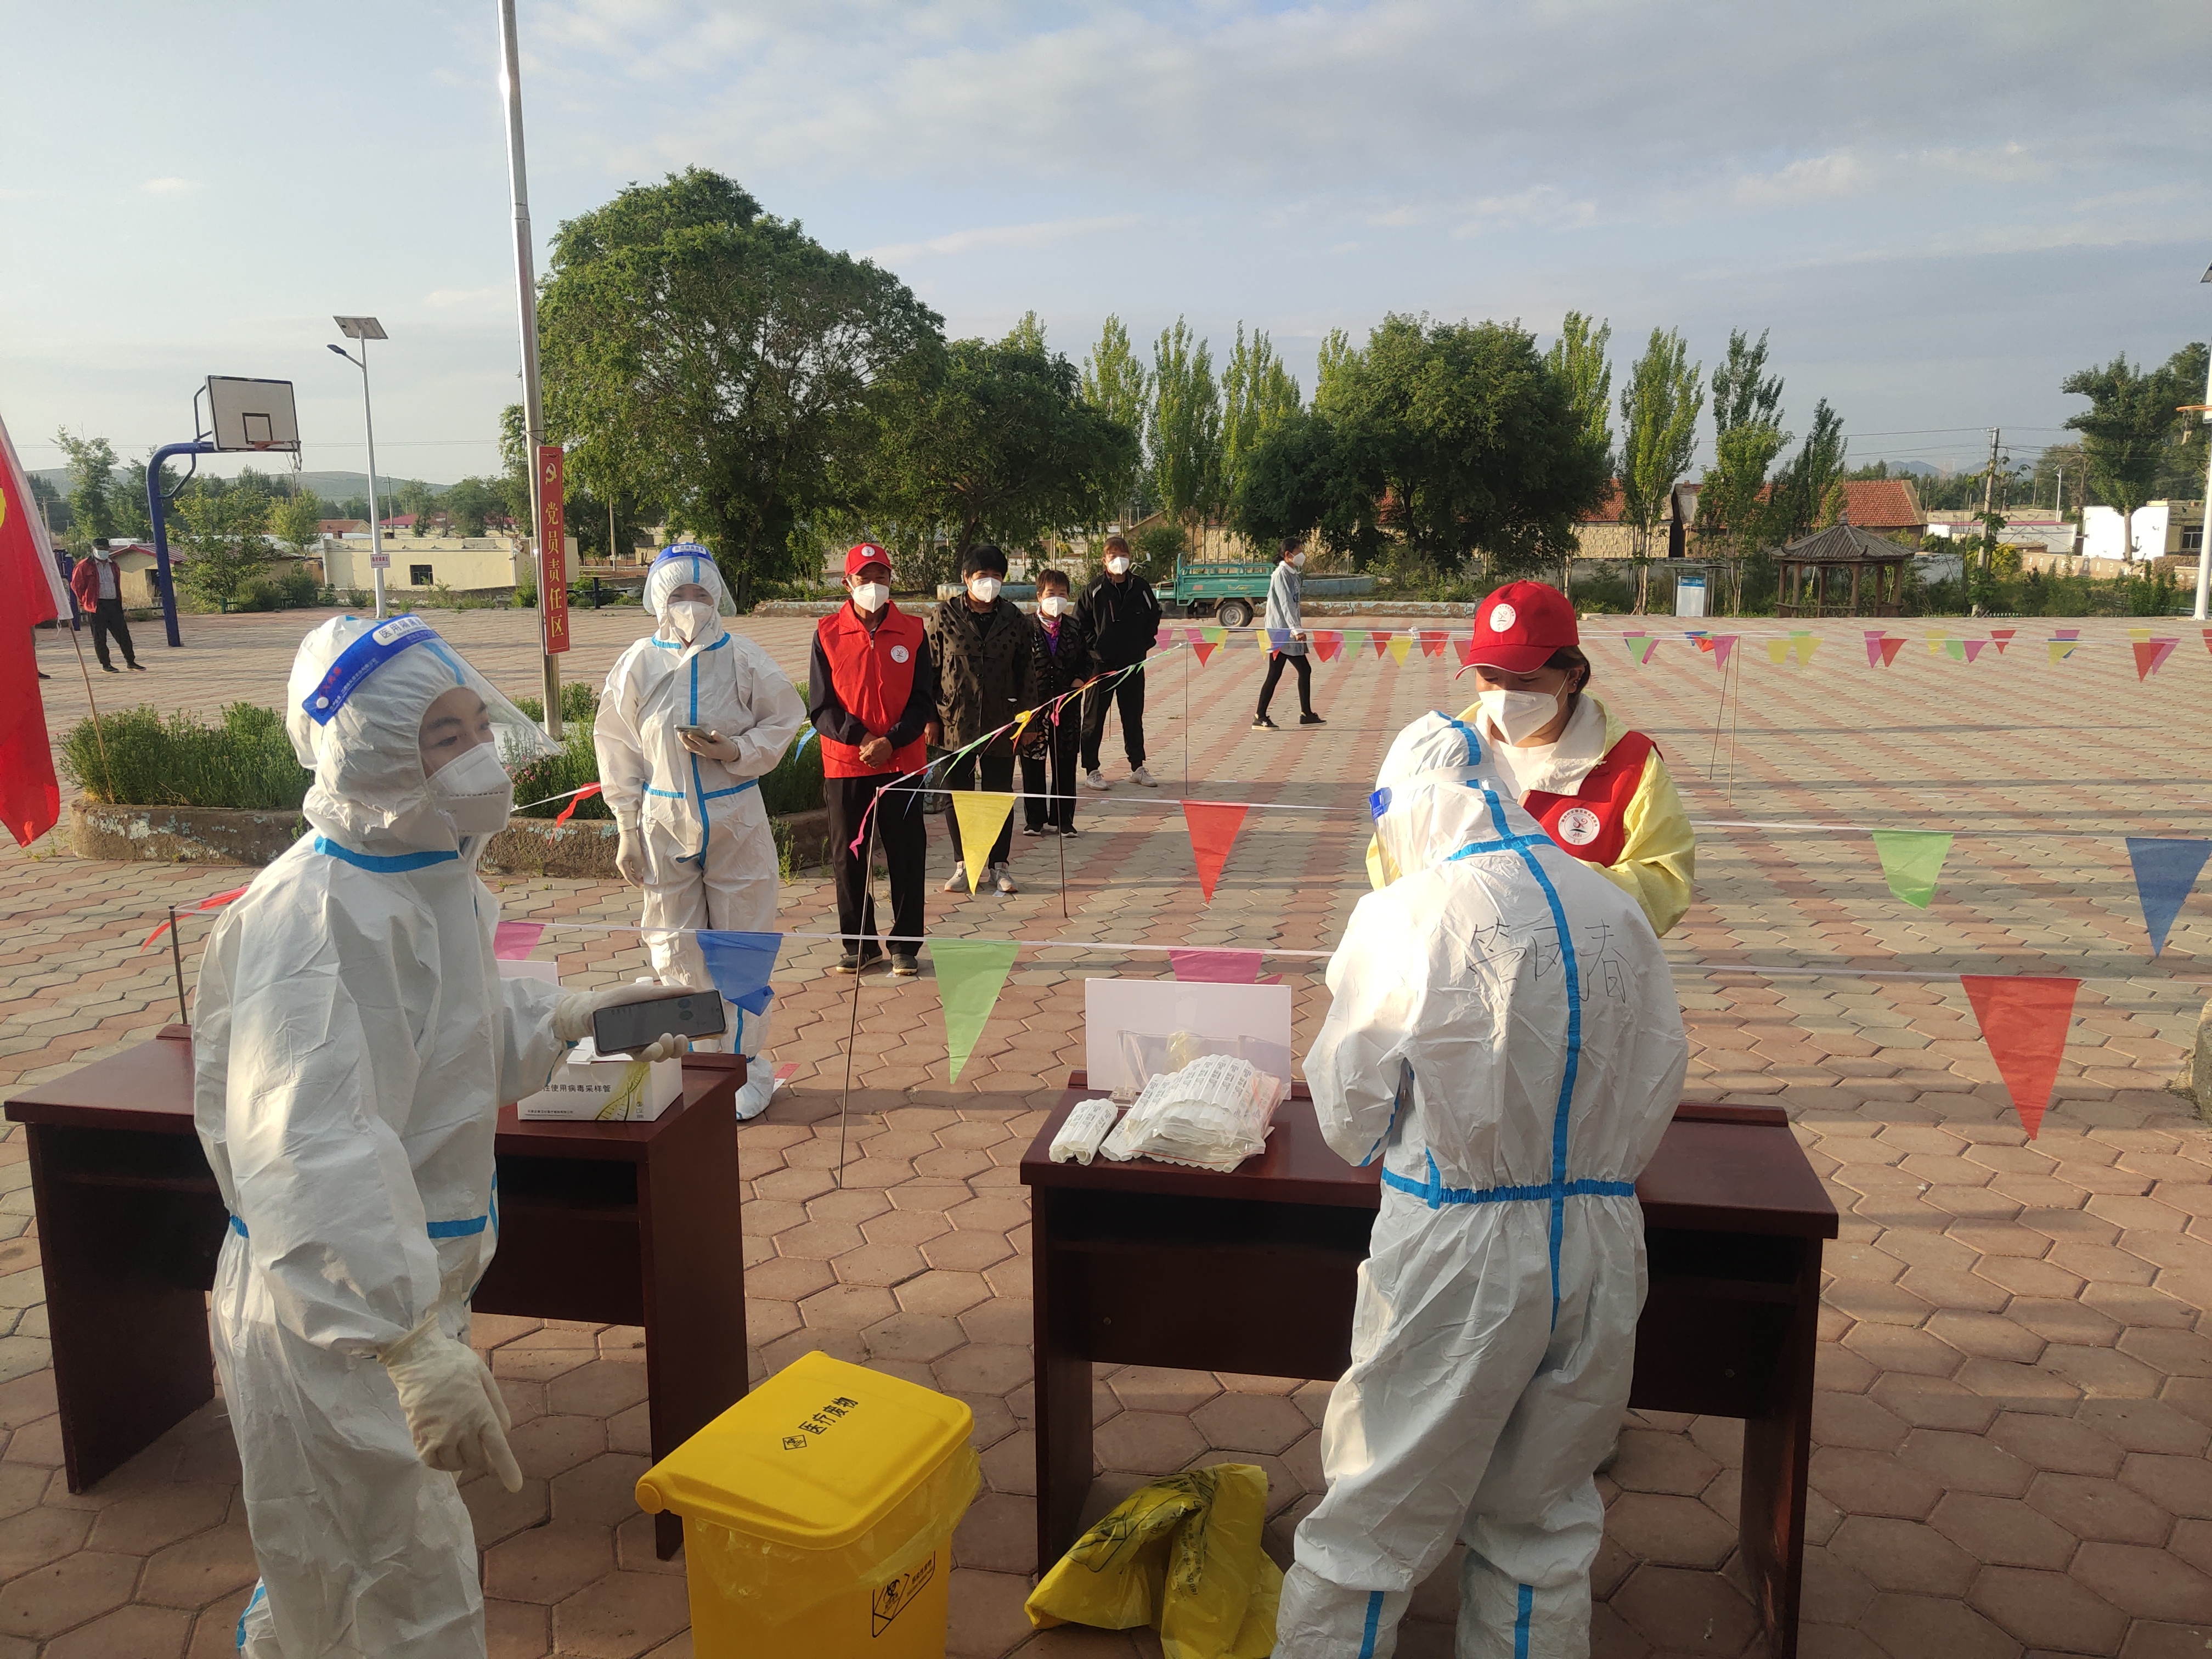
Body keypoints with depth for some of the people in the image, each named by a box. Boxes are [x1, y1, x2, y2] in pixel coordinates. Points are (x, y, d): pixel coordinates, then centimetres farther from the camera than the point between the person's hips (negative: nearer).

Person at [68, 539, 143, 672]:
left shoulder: (113, 565, 15)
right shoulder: (85, 566, -3)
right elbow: (76, 584, 0)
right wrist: (84, 601, 3)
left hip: (113, 603, 5)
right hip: (98, 606, -5)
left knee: (123, 633, 4)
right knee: (100, 637, 0)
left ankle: (131, 662, 10)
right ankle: (106, 665, 5)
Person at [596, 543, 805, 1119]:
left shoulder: (742, 657, -4)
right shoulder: (638, 665, -1)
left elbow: (783, 720, 4)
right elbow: (618, 749, 5)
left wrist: (738, 751, -15)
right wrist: (628, 831, 4)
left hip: (737, 822, -1)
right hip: (664, 822, 1)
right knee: (675, 951, 8)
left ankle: (746, 1065, 18)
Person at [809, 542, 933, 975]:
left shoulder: (912, 632, 2)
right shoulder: (827, 634, 1)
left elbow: (924, 700, 0)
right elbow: (820, 707, -1)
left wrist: (891, 742, -14)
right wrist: (860, 737, -14)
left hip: (903, 764, 0)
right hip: (844, 766, 0)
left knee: (906, 857, 4)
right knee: (848, 858, 7)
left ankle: (905, 945, 15)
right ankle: (860, 943, 20)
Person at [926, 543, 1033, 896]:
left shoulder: (1013, 617, 3)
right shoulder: (944, 615, -1)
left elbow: (1023, 670, 8)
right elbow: (930, 668, 1)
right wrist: (931, 717, -3)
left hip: (999, 722, 1)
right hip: (955, 720, -1)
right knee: (957, 794, 7)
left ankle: (998, 865, 17)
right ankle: (962, 865, 19)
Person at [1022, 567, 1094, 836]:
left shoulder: (1076, 627, 7)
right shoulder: (1026, 627, -5)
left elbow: (1086, 659, 15)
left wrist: (1080, 679, -4)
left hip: (1067, 704, 3)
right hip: (1034, 704, -3)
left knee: (1066, 764, 6)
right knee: (1033, 764, 4)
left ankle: (1063, 820, 16)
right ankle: (1035, 820, 15)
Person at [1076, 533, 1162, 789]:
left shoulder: (1141, 588, 3)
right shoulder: (1095, 590, -5)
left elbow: (1154, 616, 15)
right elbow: (1080, 622, 0)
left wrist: (1145, 643, 5)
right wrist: (1093, 648, -6)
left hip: (1133, 663, 3)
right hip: (1102, 664, -3)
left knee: (1134, 716, 12)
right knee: (1094, 718, 3)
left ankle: (1137, 768, 23)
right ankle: (1091, 770, 10)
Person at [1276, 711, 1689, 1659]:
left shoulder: (1406, 917, -13)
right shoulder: (1618, 912, 1)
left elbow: (1348, 1102, -4)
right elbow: (1660, 1082, 8)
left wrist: (1380, 1146, 16)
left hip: (1459, 1252, -4)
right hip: (1600, 1245, 5)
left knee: (1376, 1513, 11)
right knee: (1546, 1519, 21)